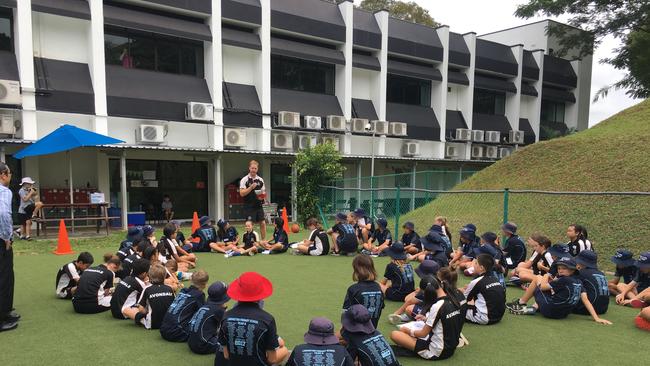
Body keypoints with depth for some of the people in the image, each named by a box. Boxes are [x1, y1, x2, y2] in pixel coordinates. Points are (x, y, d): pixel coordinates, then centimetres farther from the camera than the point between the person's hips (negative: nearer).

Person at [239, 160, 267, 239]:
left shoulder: (260, 180, 10)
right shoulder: (244, 180, -4)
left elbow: (264, 192, 18)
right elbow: (242, 193, -11)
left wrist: (262, 196, -4)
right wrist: (251, 187, -22)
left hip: (259, 206, 4)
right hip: (249, 206, -4)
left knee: (263, 223, 4)